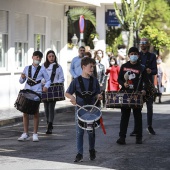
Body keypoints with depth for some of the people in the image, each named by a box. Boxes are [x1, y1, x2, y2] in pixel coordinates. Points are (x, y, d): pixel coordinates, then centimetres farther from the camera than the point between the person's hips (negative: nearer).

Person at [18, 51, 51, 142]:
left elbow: (48, 80, 7)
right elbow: (21, 81, 15)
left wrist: (46, 86, -13)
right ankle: (25, 134, 10)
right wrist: (22, 77, -7)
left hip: (37, 93, -3)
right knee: (25, 112, 2)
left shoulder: (42, 69, 5)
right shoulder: (27, 68, 11)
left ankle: (35, 134, 7)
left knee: (35, 112, 0)